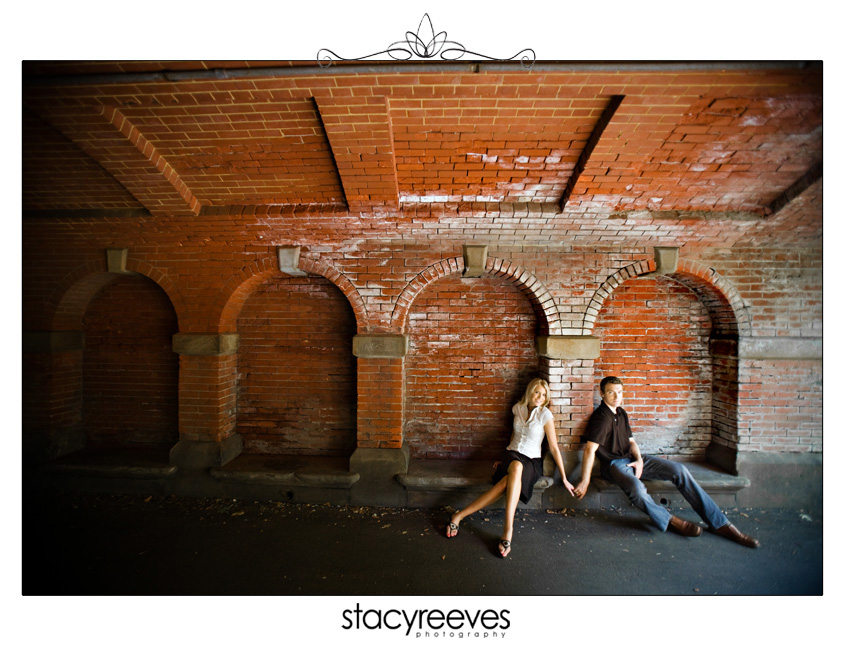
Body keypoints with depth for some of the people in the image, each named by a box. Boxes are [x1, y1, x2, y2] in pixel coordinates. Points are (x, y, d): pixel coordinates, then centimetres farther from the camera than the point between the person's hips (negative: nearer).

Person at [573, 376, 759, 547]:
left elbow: (631, 440, 16)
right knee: (636, 488, -37)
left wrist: (639, 459, -5)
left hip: (632, 458, 8)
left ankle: (719, 523, 0)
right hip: (614, 463, -8)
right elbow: (590, 450, -24)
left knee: (679, 470, -8)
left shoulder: (621, 413, 11)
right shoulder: (600, 417, -18)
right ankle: (669, 520, -7)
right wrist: (585, 482, -26)